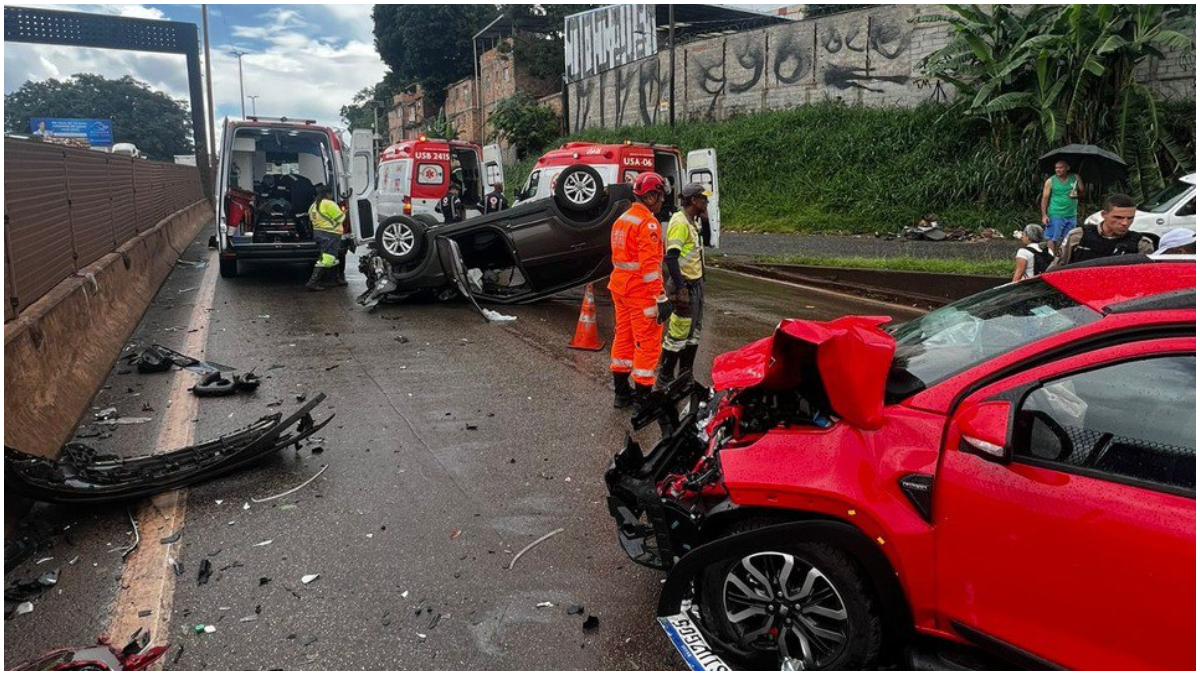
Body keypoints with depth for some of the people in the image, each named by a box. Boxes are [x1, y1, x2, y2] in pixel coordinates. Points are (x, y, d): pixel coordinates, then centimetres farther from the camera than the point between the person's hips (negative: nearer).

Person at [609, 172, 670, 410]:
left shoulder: (622, 220, 13)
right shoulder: (648, 223, -17)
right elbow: (650, 265, -23)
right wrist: (660, 298, -23)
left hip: (620, 288, 9)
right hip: (641, 292, -9)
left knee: (623, 337, 15)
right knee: (648, 343, -1)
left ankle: (621, 392, 24)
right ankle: (643, 398, 4)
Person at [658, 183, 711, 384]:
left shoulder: (692, 222, 15)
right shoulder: (680, 222, -17)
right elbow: (671, 257, -24)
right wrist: (681, 288, -25)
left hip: (696, 283, 10)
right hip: (685, 286, -10)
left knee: (694, 331, 16)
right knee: (678, 333, -5)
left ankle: (686, 375, 26)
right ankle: (665, 377, 6)